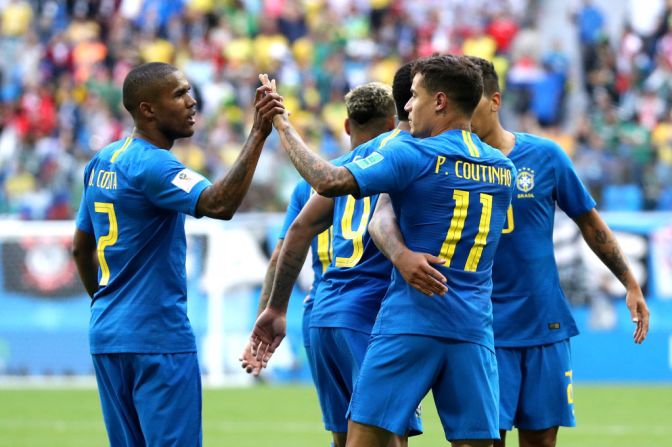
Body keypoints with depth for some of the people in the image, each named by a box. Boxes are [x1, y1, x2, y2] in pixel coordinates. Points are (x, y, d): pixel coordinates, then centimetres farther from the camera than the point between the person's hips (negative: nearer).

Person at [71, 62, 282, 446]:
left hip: (106, 335, 9)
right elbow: (218, 204, -30)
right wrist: (258, 136, -32)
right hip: (158, 338, -9)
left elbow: (81, 247, 21)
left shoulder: (102, 162, 13)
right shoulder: (151, 165, -15)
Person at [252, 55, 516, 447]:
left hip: (410, 323, -5)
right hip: (474, 333, 5)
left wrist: (283, 127, -1)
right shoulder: (503, 168, 11)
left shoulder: (414, 155, -6)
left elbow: (329, 181, -14)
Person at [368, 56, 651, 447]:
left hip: (544, 326, 2)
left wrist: (631, 285, 10)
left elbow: (589, 222, 10)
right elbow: (383, 216, -19)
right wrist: (401, 254, -41)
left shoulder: (544, 156, -1)